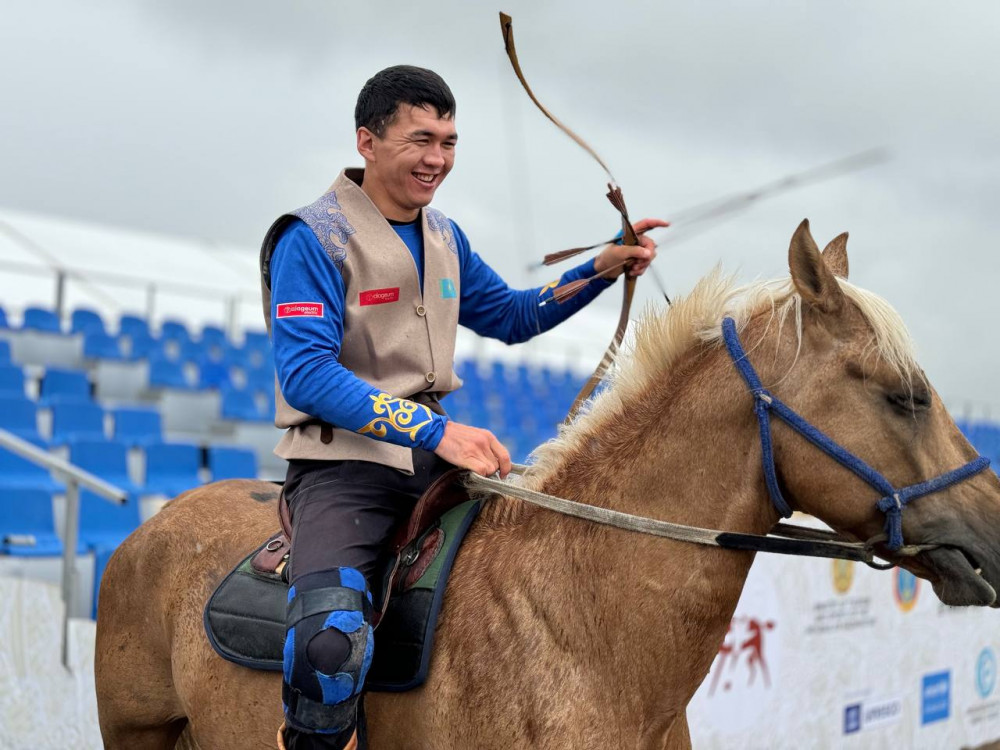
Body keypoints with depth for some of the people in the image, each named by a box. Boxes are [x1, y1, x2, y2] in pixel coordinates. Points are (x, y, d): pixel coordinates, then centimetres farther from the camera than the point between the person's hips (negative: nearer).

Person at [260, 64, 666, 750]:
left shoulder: (444, 238, 15)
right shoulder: (312, 239, -9)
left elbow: (511, 316, 27)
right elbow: (306, 374, -20)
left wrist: (602, 270, 11)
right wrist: (435, 431, -29)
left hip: (439, 455, 8)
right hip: (345, 464, -8)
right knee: (333, 640, -32)